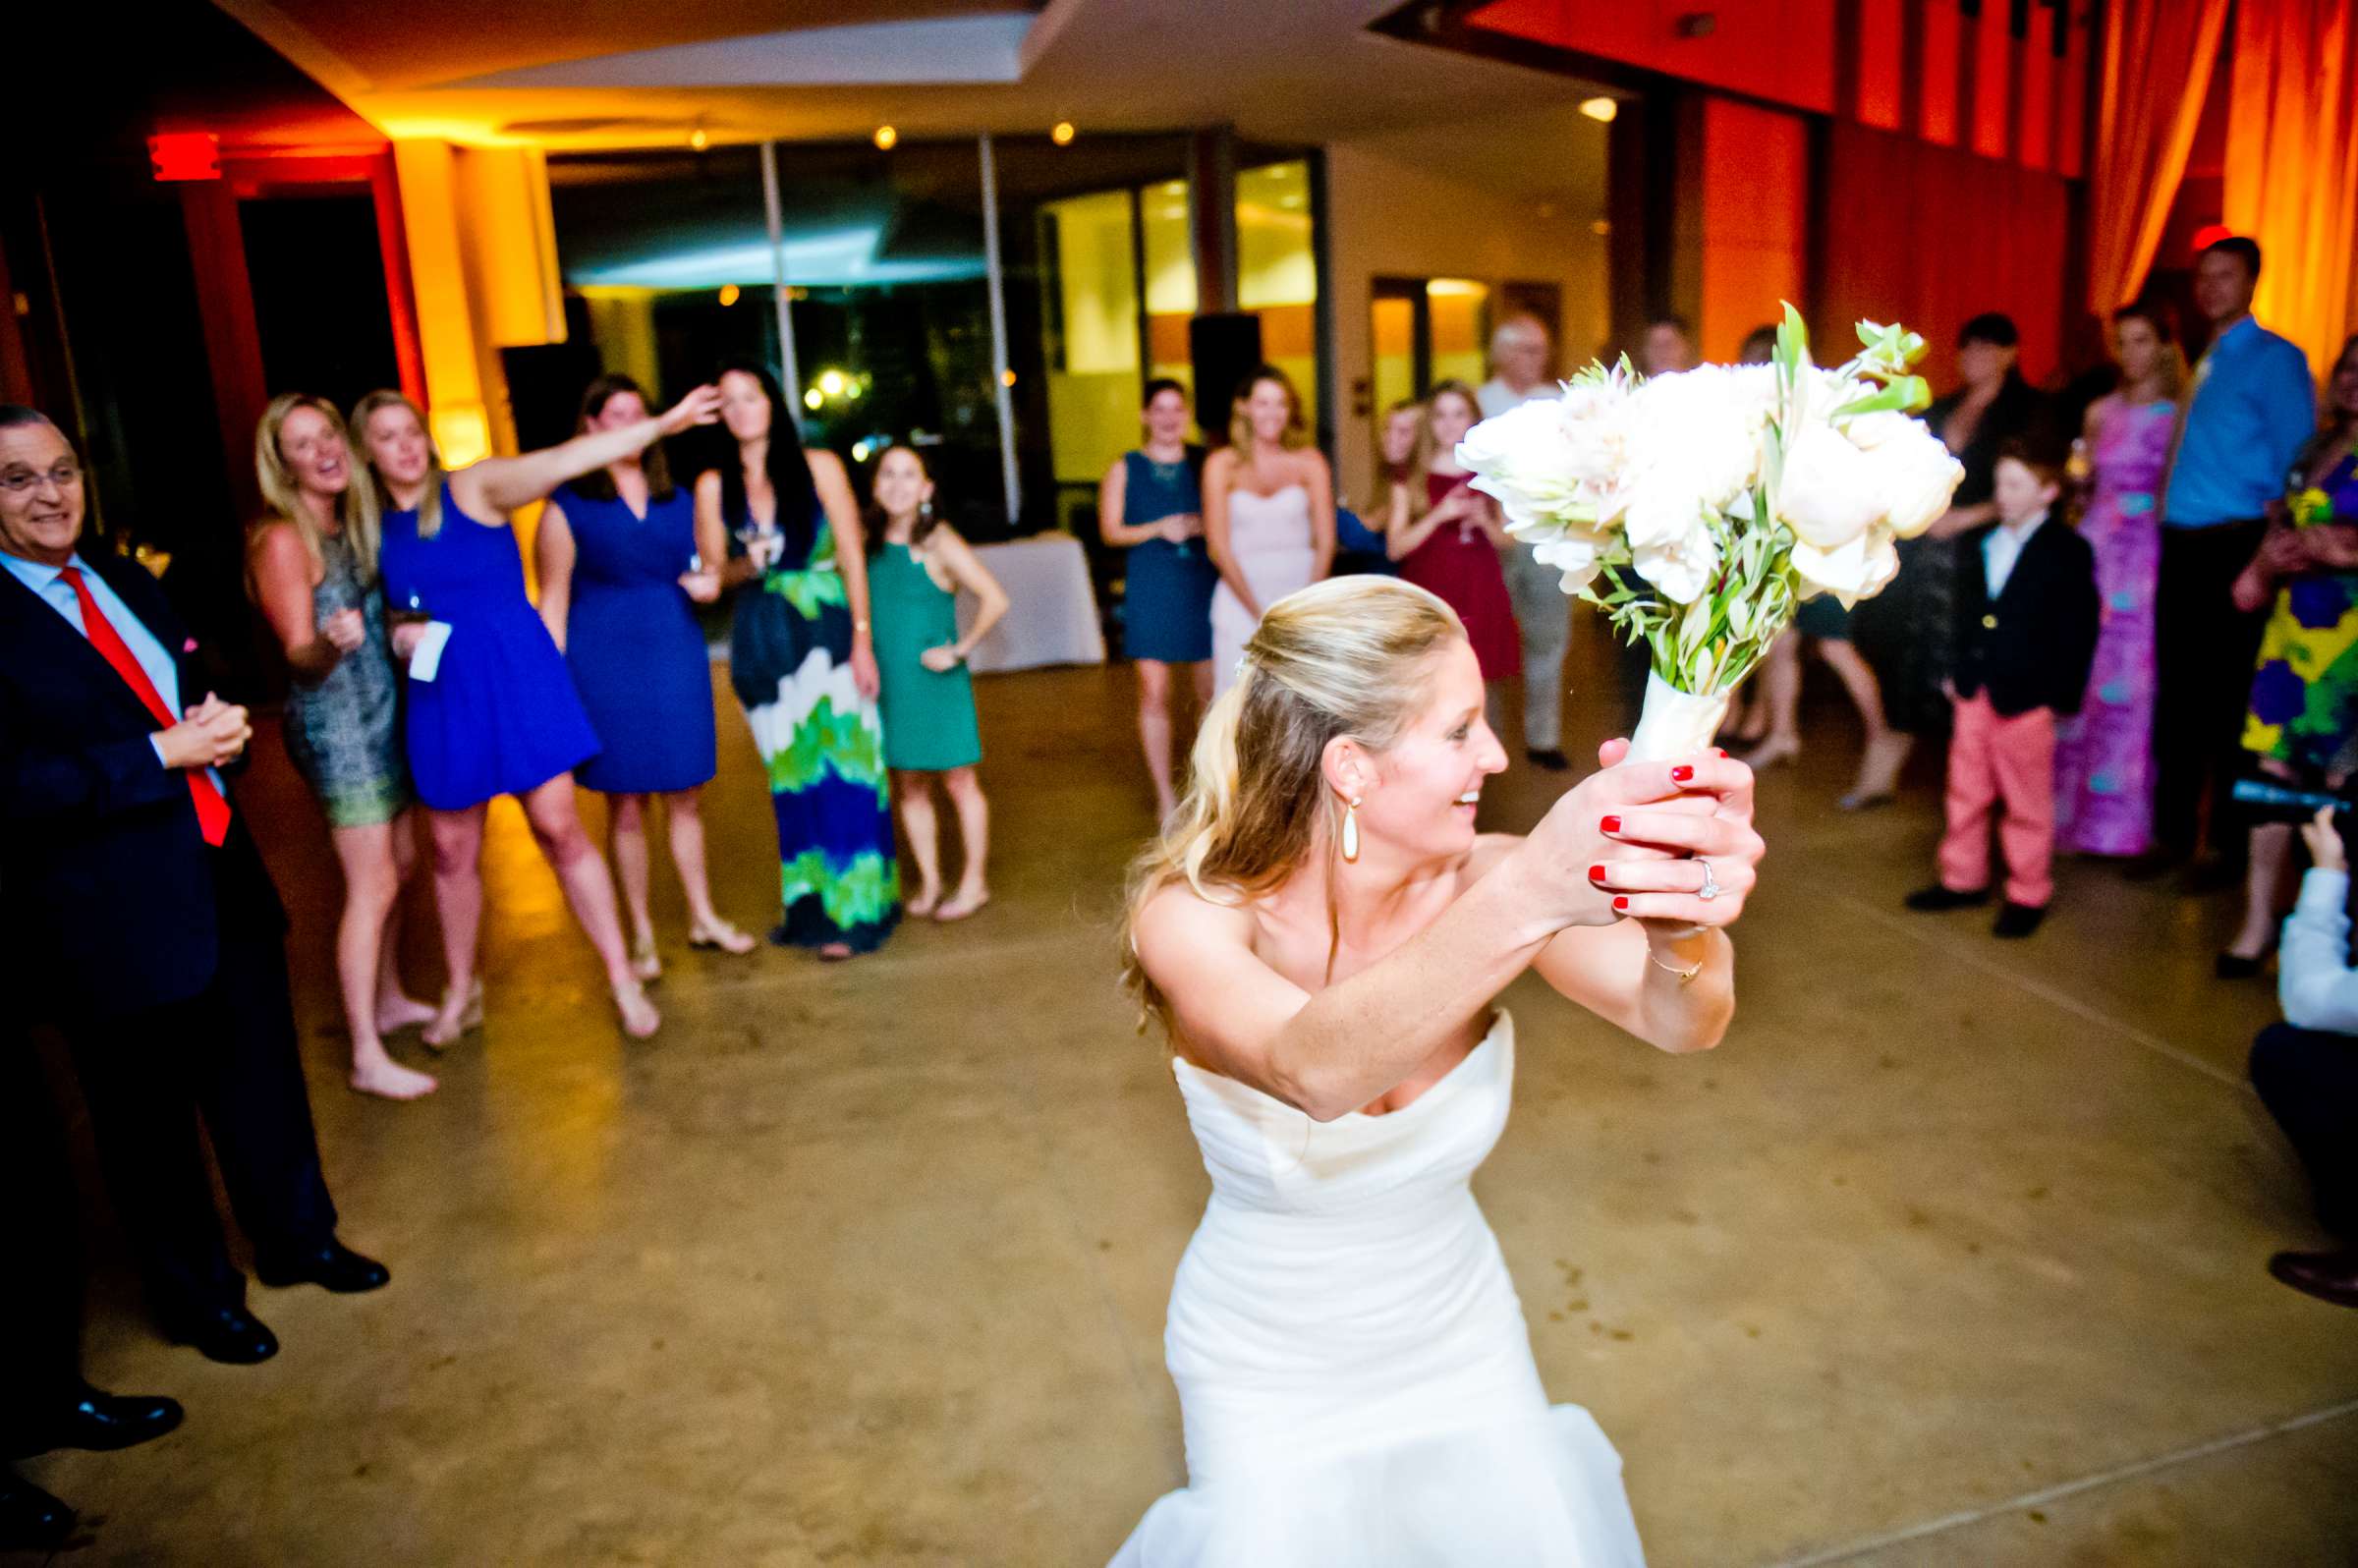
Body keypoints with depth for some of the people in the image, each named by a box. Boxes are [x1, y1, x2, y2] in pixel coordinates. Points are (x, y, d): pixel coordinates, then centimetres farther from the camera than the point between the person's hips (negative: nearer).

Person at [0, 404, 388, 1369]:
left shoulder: (128, 583, 9)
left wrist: (219, 727, -3)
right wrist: (164, 752, -21)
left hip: (224, 880, 7)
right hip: (114, 918, -6)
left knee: (264, 1081, 20)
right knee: (149, 1119, 13)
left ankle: (297, 1237, 42)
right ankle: (197, 1298, 33)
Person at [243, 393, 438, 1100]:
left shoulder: (351, 523, 9)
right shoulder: (282, 540, -15)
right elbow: (299, 657, -19)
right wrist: (330, 645, -38)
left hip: (380, 716, 8)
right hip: (334, 726, -8)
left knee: (401, 864, 15)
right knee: (372, 886, -7)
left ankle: (390, 999, 33)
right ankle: (367, 1059, -1)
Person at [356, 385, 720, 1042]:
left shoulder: (475, 487, -5)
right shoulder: (374, 529, 6)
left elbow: (564, 460, -18)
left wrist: (661, 424, -29)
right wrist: (399, 636, -4)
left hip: (519, 680, -3)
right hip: (443, 697, 4)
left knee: (559, 828, -3)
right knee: (453, 850, 10)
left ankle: (623, 978, 8)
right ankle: (460, 992, 29)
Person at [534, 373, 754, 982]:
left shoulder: (678, 498, 10)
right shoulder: (567, 506, -2)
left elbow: (704, 564, 21)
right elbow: (553, 602, -4)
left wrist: (710, 579, -4)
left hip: (677, 656, 4)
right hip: (606, 663, -3)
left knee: (684, 796, 10)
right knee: (625, 805, 3)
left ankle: (703, 916, 23)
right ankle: (641, 935, 15)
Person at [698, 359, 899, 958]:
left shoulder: (819, 467, 0)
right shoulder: (713, 485, 4)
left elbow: (852, 555, -2)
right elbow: (714, 573, 6)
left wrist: (862, 640, -8)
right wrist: (746, 565, -16)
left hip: (828, 632, -2)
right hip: (763, 640, 2)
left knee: (842, 766, -5)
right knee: (791, 774, 8)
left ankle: (851, 907, 5)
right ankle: (810, 905, 19)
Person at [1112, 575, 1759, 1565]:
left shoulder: (1480, 881, -20)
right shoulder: (1193, 918, -28)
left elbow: (1680, 1023, -33)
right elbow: (1315, 1070, -48)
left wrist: (1684, 922, -56)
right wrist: (1528, 896, -62)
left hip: (1461, 1336, 3)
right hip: (1271, 1372, -2)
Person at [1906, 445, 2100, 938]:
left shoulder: (2067, 552, -8)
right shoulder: (1979, 543, 9)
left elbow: (2078, 630, -9)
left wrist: (2062, 696, -13)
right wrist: (1958, 674, 10)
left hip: (2027, 697, -6)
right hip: (1974, 692, 6)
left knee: (2026, 802, 5)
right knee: (1966, 789, 14)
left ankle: (2028, 894, 17)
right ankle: (1963, 878, 27)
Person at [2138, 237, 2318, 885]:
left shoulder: (2275, 360, -3)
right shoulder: (2201, 366, 18)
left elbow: (2297, 469, -9)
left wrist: (2266, 556, -16)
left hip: (2232, 549, -7)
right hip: (2179, 546, 7)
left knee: (2227, 699, -1)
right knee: (2176, 694, 10)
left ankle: (2228, 843, 10)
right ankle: (2174, 834, 20)